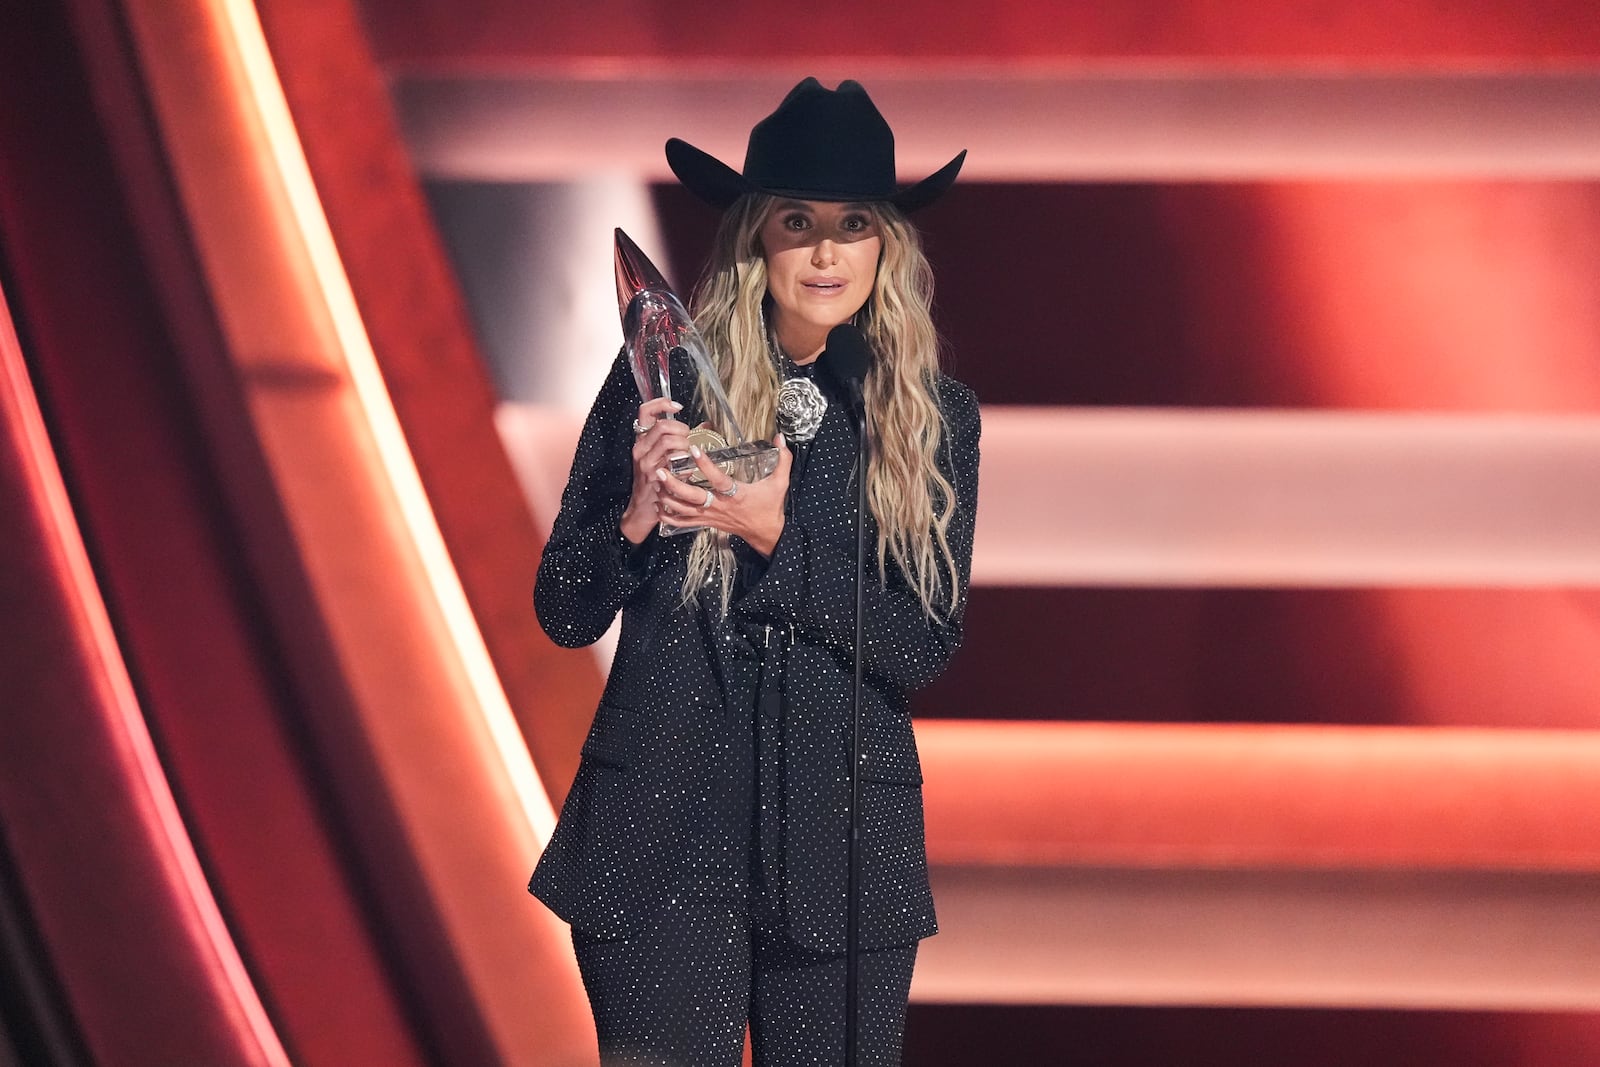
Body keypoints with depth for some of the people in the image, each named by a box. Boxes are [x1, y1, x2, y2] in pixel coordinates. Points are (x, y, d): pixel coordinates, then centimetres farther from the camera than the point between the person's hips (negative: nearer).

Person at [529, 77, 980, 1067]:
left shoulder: (936, 418, 3)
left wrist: (780, 535, -14)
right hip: (662, 828, -1)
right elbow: (565, 615, 3)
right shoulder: (661, 383, 0)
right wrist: (637, 512, -17)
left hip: (846, 842, 1)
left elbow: (927, 649, -3)